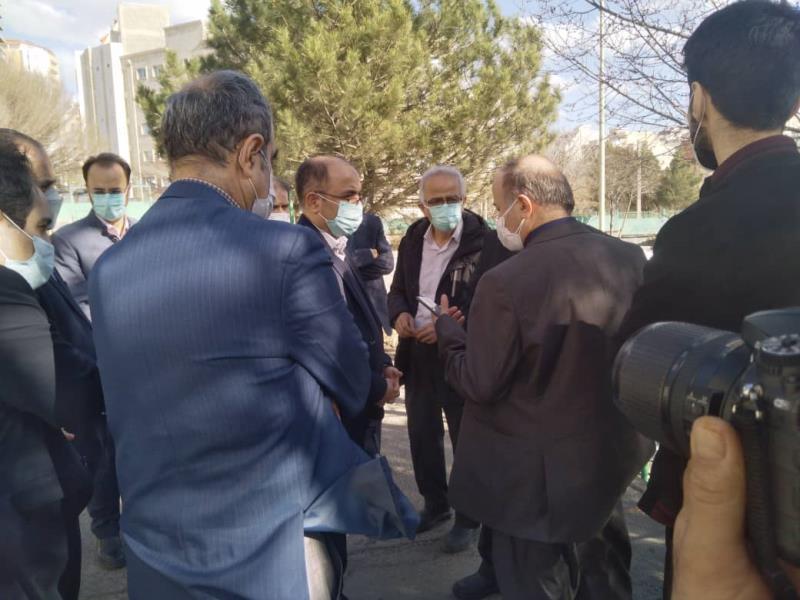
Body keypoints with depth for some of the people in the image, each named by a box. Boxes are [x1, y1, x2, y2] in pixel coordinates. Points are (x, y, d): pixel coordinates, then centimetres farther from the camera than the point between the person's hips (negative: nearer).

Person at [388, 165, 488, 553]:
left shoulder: (484, 242, -15)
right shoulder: (412, 241, 6)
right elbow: (398, 290, 15)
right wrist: (399, 314, -7)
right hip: (417, 356, 6)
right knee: (422, 436, 18)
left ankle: (469, 517, 29)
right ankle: (435, 504, 39)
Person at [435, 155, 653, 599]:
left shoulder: (505, 282, -25)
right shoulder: (630, 257, -6)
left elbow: (479, 385, -17)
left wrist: (446, 328, -2)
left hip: (536, 476, -6)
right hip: (611, 457, 6)